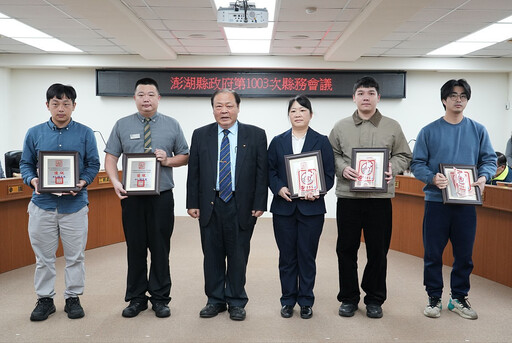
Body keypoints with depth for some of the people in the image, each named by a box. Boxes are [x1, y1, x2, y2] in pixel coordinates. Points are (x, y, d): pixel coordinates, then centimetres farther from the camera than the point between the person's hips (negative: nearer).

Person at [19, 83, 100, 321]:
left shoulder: (85, 133, 1)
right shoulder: (34, 133, 5)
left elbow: (93, 164, 2)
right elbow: (26, 163, 9)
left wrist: (82, 182, -16)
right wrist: (33, 181, -11)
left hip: (74, 203, -1)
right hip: (43, 203, 1)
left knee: (75, 256, 8)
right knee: (43, 256, 10)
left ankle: (73, 298, 22)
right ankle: (45, 299, 24)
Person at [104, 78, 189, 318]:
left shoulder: (172, 125, 5)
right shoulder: (122, 125, 5)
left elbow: (185, 156, 8)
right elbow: (111, 157, 3)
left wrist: (168, 160, -12)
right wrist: (115, 182, -13)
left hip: (162, 197, 0)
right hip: (132, 197, 1)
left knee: (160, 249, 5)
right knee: (135, 248, 8)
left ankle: (160, 299, 19)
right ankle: (136, 298, 23)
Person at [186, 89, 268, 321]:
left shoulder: (256, 135, 1)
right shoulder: (200, 135, 6)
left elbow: (261, 172, -1)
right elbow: (193, 172, 6)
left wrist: (259, 204, -6)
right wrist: (193, 203, 0)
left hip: (241, 207, -1)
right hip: (210, 206, 2)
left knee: (238, 256, 8)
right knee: (212, 256, 10)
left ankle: (236, 302, 23)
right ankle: (215, 300, 26)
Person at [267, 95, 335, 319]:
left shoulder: (321, 142, 5)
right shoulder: (277, 142, 9)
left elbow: (329, 174, 2)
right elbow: (270, 171, 6)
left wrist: (317, 192, -15)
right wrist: (279, 188, -12)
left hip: (311, 207, -1)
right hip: (283, 207, 1)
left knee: (307, 256, 5)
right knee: (287, 256, 8)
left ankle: (306, 301, 19)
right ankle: (288, 300, 21)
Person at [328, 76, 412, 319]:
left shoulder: (392, 127, 7)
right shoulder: (341, 127, 8)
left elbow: (403, 156, 9)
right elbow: (331, 155, 8)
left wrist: (392, 168, -10)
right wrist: (342, 168, -11)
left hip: (380, 197, 0)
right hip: (348, 196, 1)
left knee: (378, 250, 7)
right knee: (346, 248, 7)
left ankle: (374, 298, 23)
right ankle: (348, 297, 22)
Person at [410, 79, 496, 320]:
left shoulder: (478, 130, 6)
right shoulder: (429, 131, -1)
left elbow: (490, 160, 7)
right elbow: (417, 164, -3)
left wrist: (484, 176, -13)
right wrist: (432, 178, -21)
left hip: (466, 203, 2)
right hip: (436, 201, -2)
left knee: (464, 254, 11)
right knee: (433, 254, 6)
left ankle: (459, 298, 28)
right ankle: (434, 298, 22)